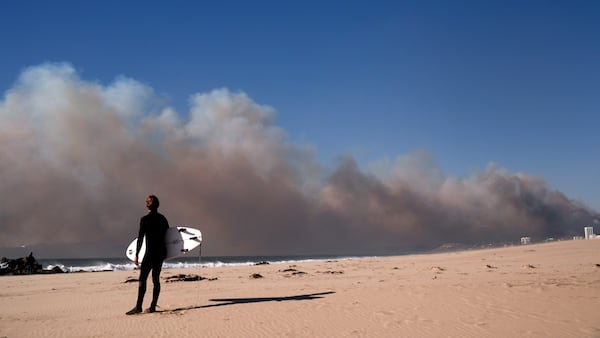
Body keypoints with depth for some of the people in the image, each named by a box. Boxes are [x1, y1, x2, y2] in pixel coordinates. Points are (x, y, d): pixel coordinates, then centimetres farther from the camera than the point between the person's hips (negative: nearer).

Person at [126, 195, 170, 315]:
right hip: (162, 252, 6)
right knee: (156, 279, 9)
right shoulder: (163, 218, 10)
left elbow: (140, 238, -11)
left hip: (150, 252, -6)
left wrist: (136, 255, -8)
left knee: (142, 279, -6)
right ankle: (153, 306, 8)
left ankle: (138, 306, -11)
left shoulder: (145, 219, -8)